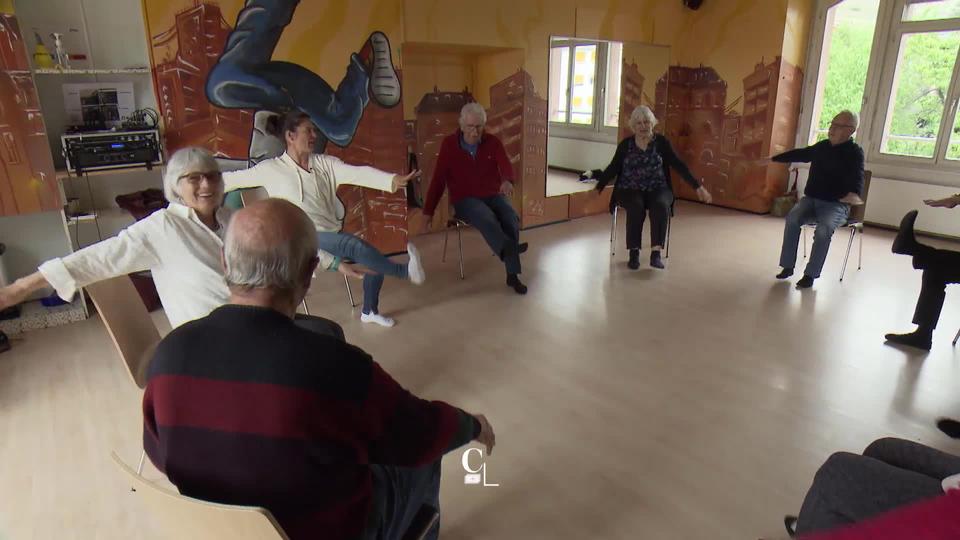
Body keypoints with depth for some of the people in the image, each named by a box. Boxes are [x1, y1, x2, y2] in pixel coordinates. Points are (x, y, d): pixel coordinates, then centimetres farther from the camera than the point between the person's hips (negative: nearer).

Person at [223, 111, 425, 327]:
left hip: (334, 236, 6)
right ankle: (405, 271, -19)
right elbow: (230, 180, 7)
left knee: (375, 258, -3)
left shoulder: (325, 163, 7)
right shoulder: (271, 168, 0)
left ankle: (369, 311, 19)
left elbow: (357, 173, -8)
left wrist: (392, 180, -24)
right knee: (356, 246, -31)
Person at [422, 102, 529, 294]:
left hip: (493, 195, 2)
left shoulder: (493, 142, 0)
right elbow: (438, 180, -1)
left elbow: (506, 166, -18)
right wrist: (428, 211, -4)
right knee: (487, 219, -36)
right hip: (465, 199, -2)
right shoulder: (449, 144, -2)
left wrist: (507, 181, -43)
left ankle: (512, 275, -17)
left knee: (511, 219, -27)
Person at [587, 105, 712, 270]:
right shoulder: (625, 144, 7)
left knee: (660, 205, -33)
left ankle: (656, 252, -30)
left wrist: (698, 187, -4)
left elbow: (679, 165, 2)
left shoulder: (661, 142, 5)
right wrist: (599, 186, -6)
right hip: (630, 190, 0)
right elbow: (613, 168, 5)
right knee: (636, 206, -34)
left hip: (657, 189, 0)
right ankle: (634, 252, -24)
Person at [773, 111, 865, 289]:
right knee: (792, 218, -26)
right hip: (811, 199, 4)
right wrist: (773, 159, 31)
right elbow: (799, 154, 27)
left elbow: (857, 178, -23)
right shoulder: (822, 146, 10)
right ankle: (788, 266, -18)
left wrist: (854, 194, -46)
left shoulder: (855, 153, -7)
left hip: (836, 205, -4)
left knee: (824, 229, -34)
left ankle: (810, 274, -24)